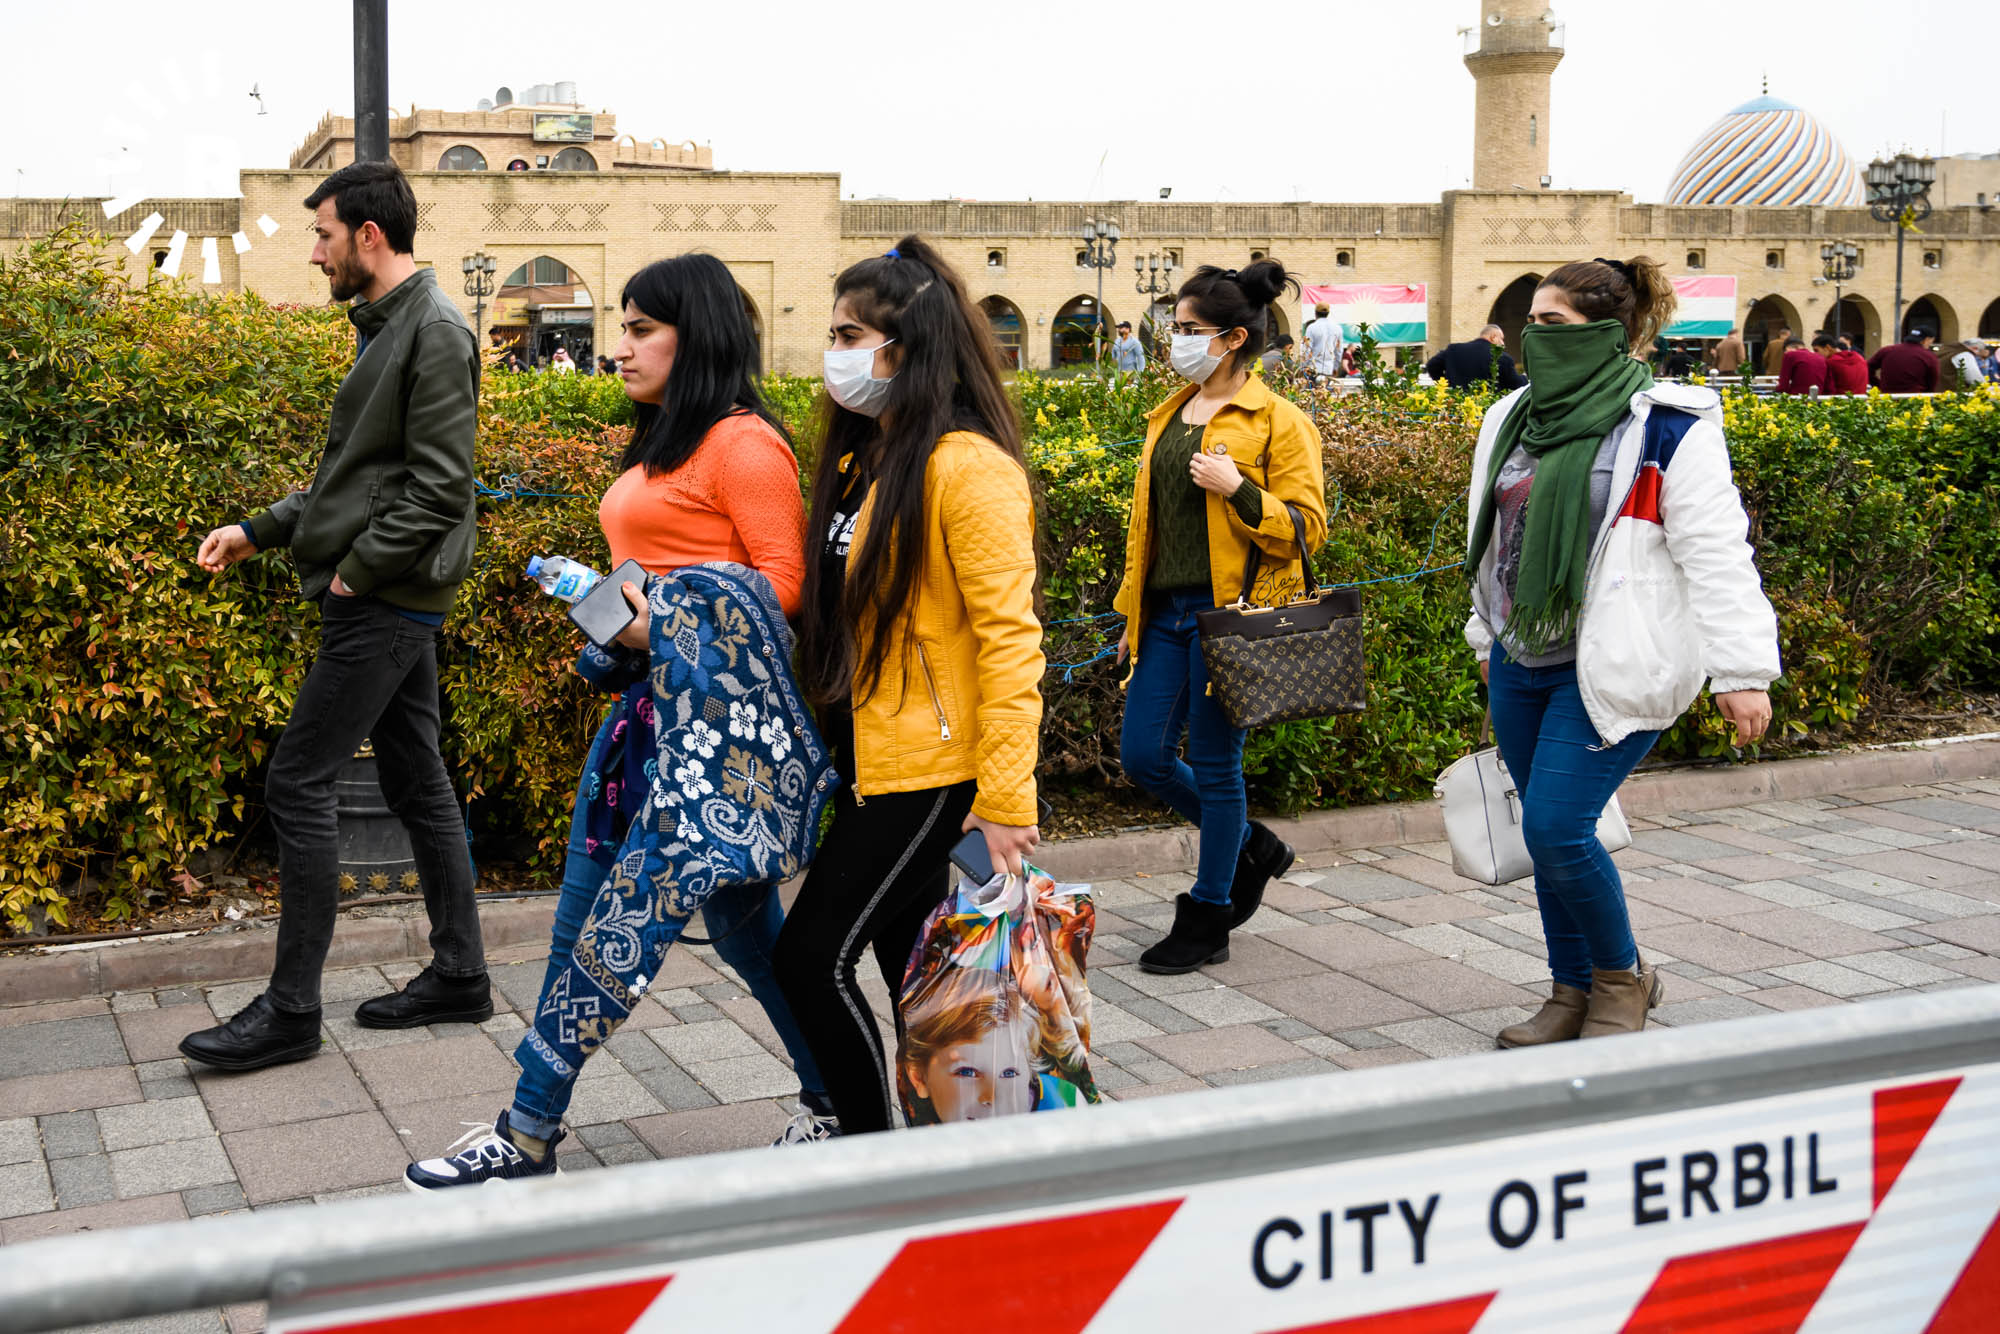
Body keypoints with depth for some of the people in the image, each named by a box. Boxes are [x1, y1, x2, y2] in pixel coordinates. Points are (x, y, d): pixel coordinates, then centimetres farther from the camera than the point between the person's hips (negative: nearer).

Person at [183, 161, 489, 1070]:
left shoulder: (435, 333, -15)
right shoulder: (390, 325, 16)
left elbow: (439, 487, -21)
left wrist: (355, 570, -15)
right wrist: (259, 532, 15)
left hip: (386, 602, -10)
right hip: (393, 597, 10)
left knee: (297, 785, -7)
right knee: (416, 782, 13)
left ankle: (290, 1011, 0)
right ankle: (459, 976, 21)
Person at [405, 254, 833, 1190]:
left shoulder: (741, 442, -12)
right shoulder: (660, 445, 17)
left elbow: (783, 581, -18)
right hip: (642, 698, 10)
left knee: (739, 916, 2)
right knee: (586, 913, 10)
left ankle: (837, 1102, 21)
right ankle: (529, 1136, 17)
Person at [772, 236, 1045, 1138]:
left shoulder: (966, 468, -15)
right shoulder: (861, 459, 14)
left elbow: (1010, 638, -19)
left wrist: (1005, 802, -21)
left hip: (931, 772, -9)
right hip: (865, 764, 9)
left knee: (811, 957, -6)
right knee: (909, 964, 14)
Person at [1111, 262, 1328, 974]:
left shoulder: (1277, 420, -7)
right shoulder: (1168, 416, 14)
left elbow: (1307, 527, -9)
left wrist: (1237, 489, -22)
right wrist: (1132, 612, 20)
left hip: (1229, 613, -7)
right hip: (1167, 613, 7)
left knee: (1214, 764, 1)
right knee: (1143, 757, 6)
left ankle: (1206, 921, 16)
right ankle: (1253, 846, 30)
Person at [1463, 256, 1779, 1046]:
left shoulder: (1667, 430, -11)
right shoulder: (1513, 418, 11)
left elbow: (1716, 555, -13)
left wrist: (1741, 669, -16)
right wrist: (1487, 637, 28)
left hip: (1610, 669, -7)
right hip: (1522, 662, 7)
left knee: (1557, 828, -13)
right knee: (1545, 834, 10)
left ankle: (1622, 978, 12)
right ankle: (1573, 994, 25)